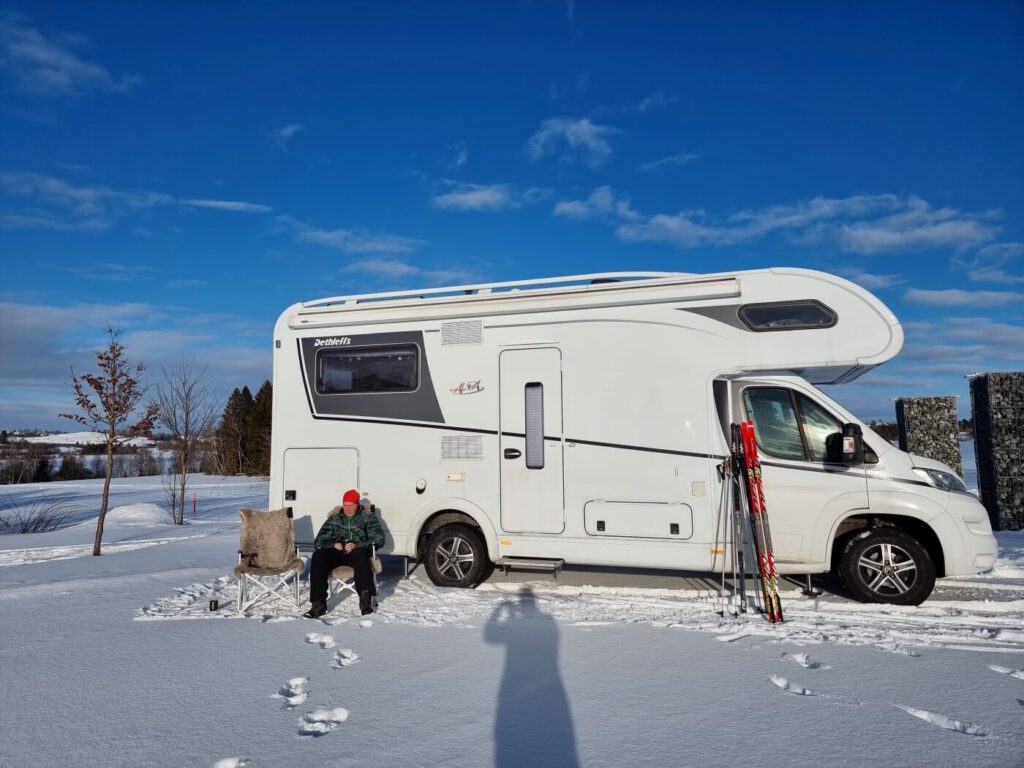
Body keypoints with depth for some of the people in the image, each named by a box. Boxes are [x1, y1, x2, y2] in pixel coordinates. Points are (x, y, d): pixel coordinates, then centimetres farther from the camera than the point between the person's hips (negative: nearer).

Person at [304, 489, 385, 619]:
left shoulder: (368, 518, 17)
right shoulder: (333, 519, 25)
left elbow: (379, 539, 3)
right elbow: (318, 541, 17)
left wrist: (357, 545, -13)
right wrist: (333, 544, -6)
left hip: (357, 551, -2)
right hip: (336, 552, 3)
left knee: (359, 553, -39)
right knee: (318, 555, -30)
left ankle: (366, 598, -41)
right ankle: (318, 603, -34)